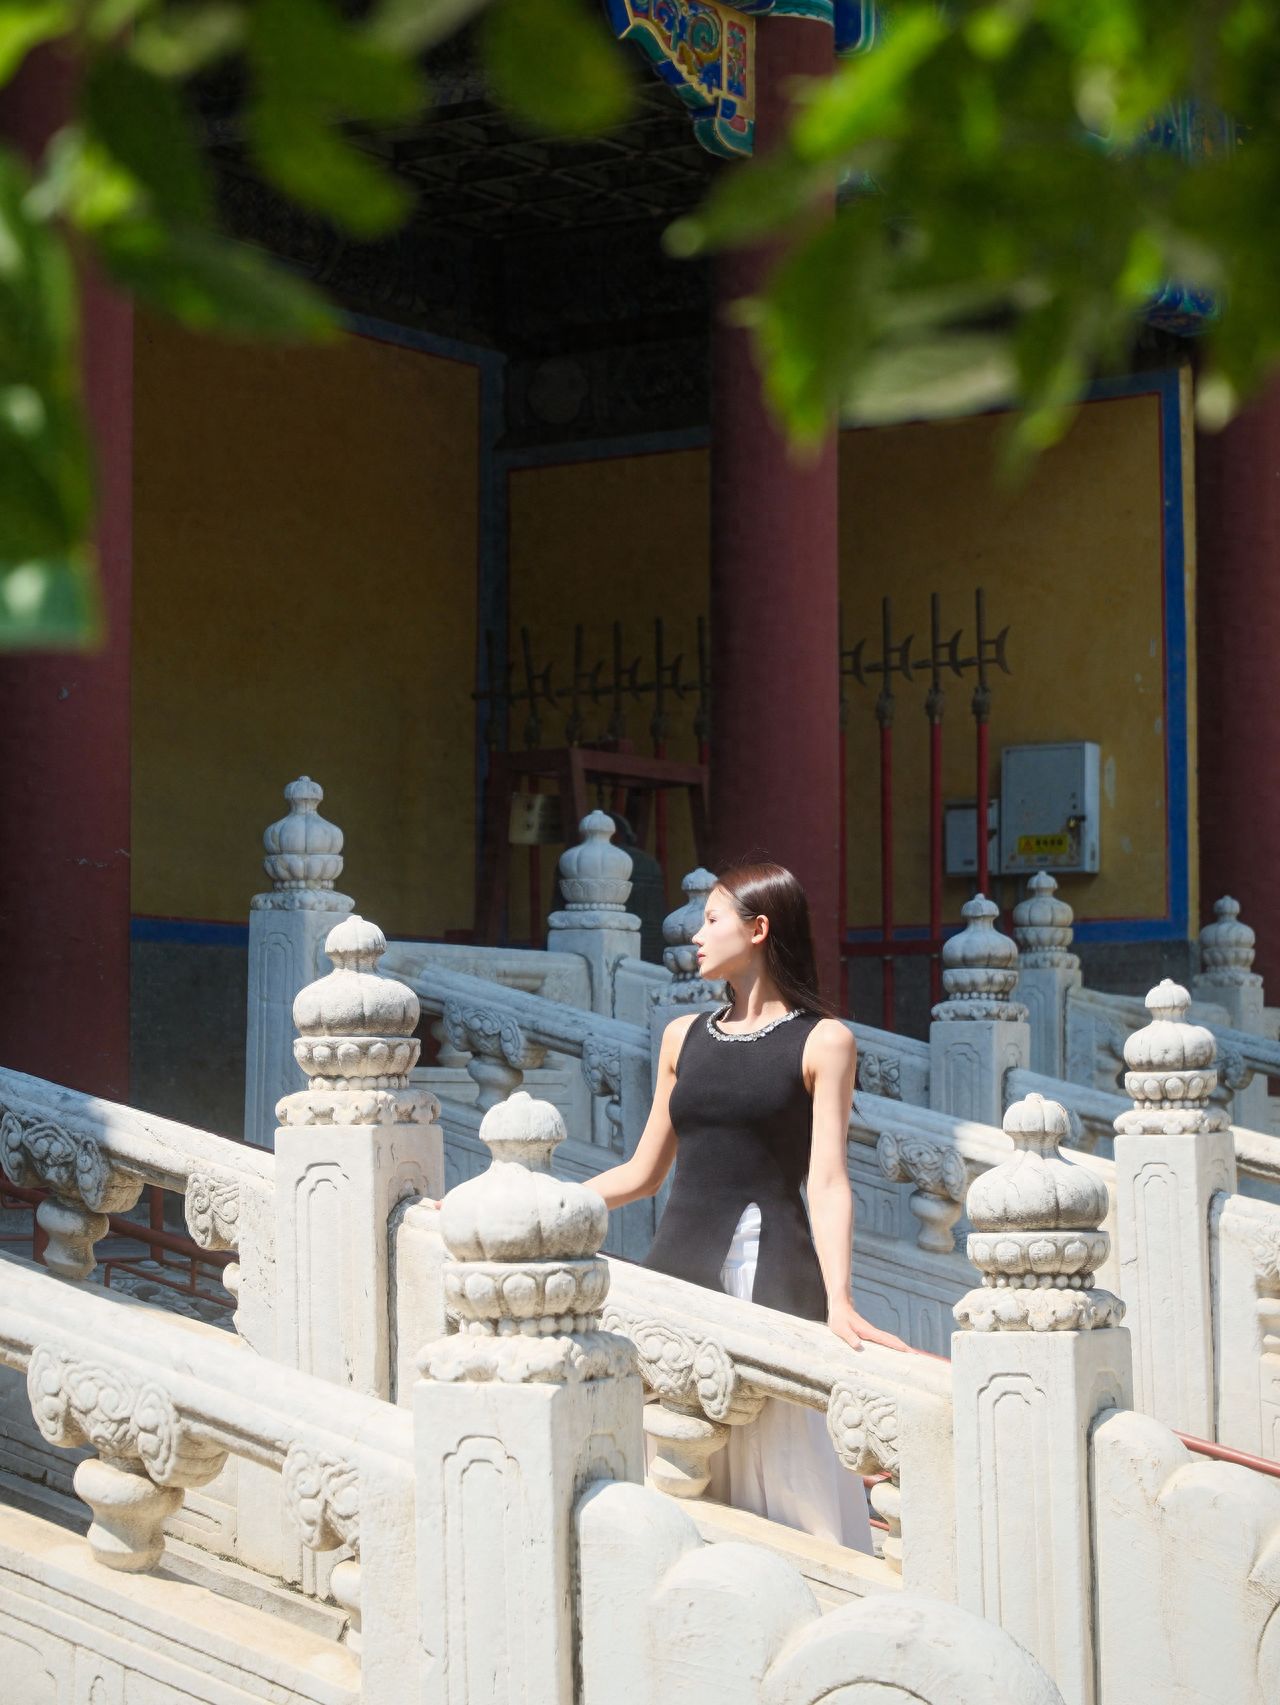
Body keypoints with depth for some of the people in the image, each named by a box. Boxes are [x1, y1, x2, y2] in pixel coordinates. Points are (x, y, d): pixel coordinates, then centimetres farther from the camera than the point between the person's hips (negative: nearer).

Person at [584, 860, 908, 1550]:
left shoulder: (822, 1041, 0)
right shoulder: (684, 1037, 16)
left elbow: (827, 1182, -9)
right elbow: (642, 1173, 20)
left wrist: (838, 1300, -22)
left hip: (771, 1278, -5)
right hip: (678, 1265, 5)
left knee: (782, 1472, -9)